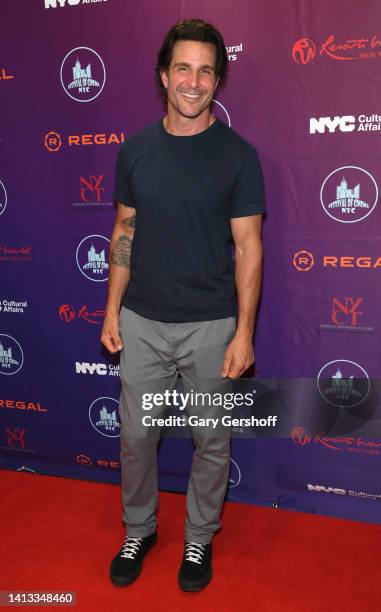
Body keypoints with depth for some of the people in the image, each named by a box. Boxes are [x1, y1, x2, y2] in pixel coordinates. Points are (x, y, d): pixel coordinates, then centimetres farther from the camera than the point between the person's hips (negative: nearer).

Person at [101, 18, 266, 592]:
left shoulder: (238, 155, -6)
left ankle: (200, 538, 35)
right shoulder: (135, 149, 3)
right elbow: (124, 233, 9)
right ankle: (138, 531, 38)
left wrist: (244, 333, -10)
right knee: (136, 436, 13)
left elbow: (248, 248, -6)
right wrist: (112, 310, 5)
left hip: (211, 326, -2)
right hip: (142, 322, 3)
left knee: (211, 442, 12)